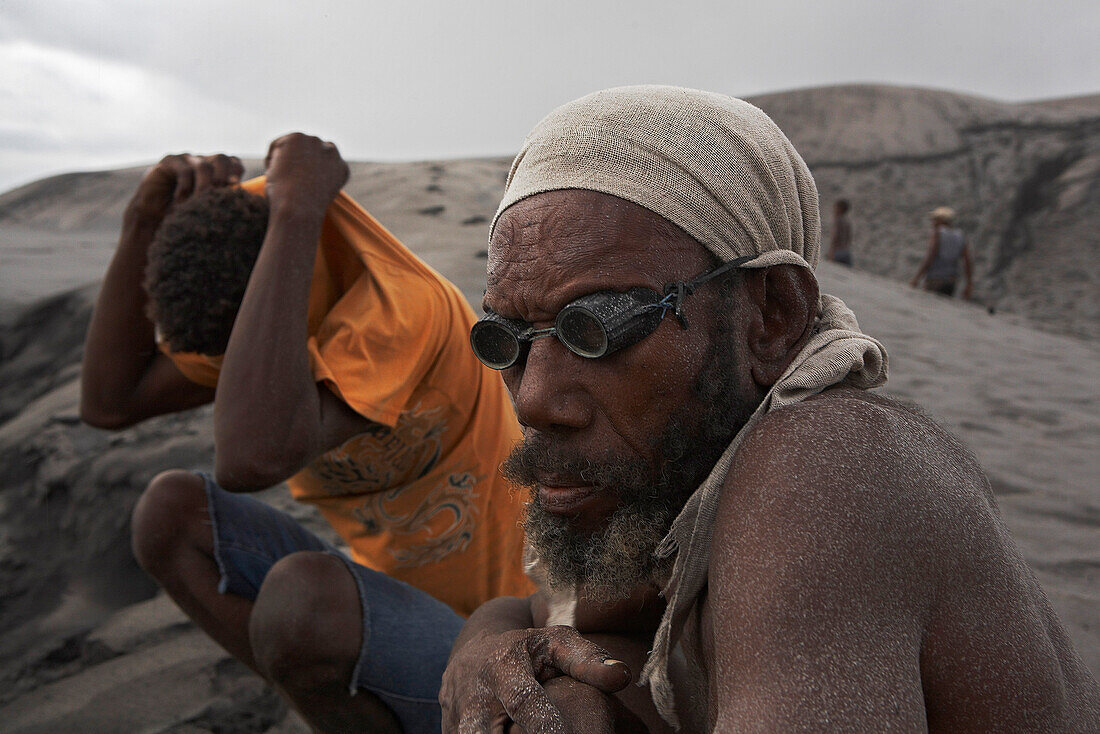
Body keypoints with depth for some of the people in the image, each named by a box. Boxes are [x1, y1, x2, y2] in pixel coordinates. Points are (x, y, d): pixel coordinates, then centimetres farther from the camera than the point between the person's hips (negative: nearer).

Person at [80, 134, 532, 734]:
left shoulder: (405, 309, -28)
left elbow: (251, 461, -43)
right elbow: (108, 402, -4)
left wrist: (296, 214, -37)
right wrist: (145, 221, -14)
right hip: (387, 598, 7)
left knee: (300, 597, -36)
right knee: (168, 510, -8)